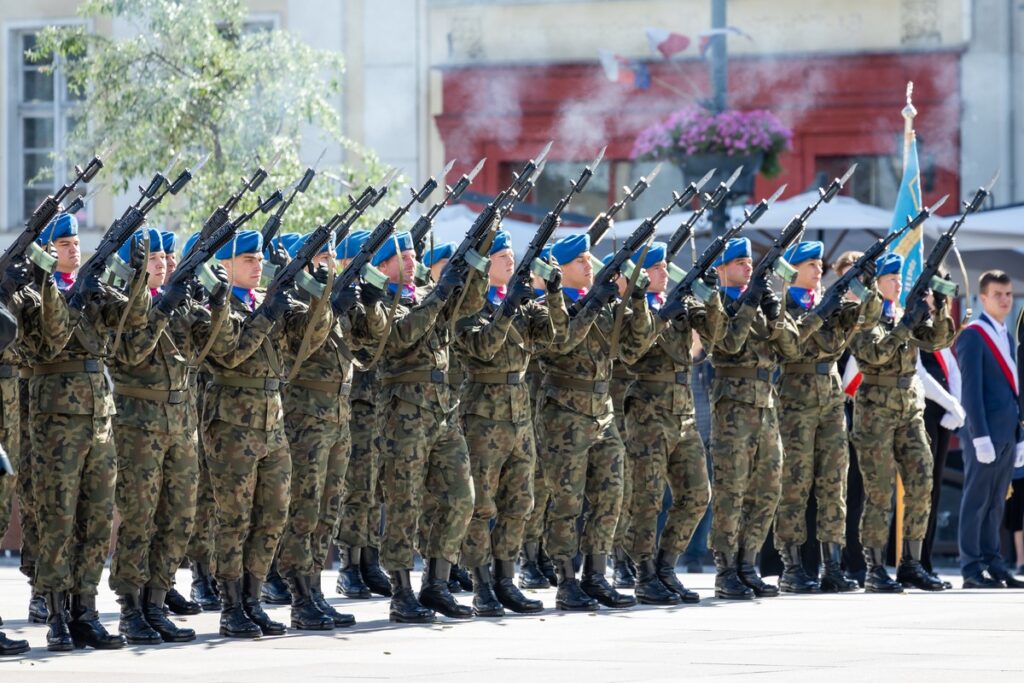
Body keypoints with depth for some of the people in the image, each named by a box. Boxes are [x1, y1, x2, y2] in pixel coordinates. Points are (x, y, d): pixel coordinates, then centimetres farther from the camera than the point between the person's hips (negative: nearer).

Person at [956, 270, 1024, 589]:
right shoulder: (972, 336, -6)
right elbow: (971, 390, -13)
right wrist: (980, 436, -18)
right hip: (985, 434, -7)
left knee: (996, 504, 8)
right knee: (977, 502, -5)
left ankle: (994, 565, 10)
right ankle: (972, 571, -4)